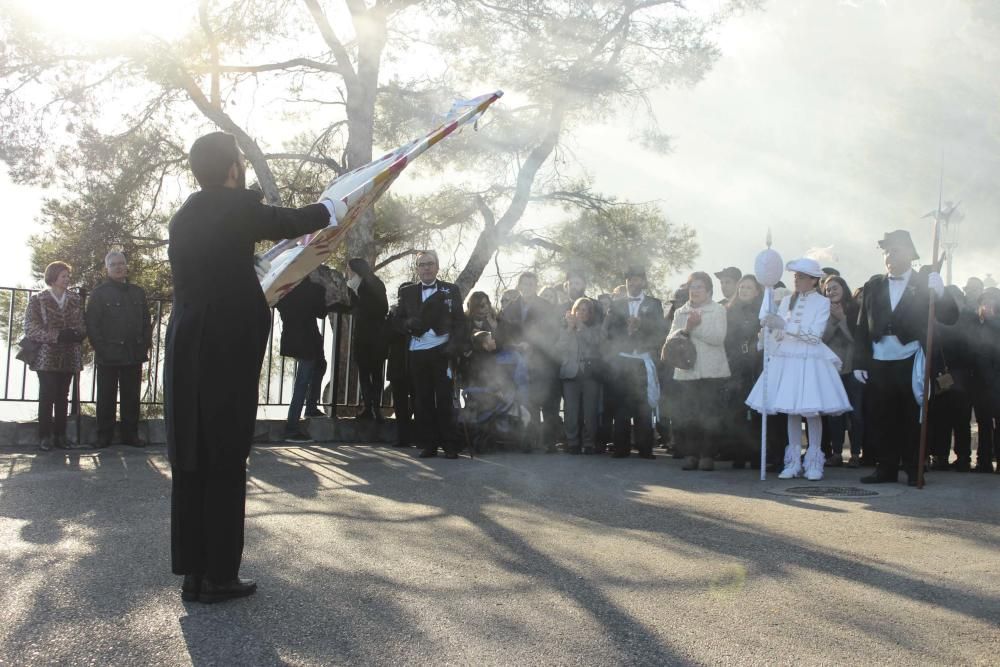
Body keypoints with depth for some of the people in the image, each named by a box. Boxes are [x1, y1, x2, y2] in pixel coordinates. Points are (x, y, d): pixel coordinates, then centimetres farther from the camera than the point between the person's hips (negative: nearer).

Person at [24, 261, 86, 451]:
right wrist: (57, 336, -20)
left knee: (63, 396, 5)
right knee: (47, 396, -4)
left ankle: (60, 435, 11)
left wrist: (78, 334, -13)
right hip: (46, 357, -3)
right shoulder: (37, 299, 0)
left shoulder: (75, 300, 11)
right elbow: (30, 328, -8)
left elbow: (83, 325, 11)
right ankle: (45, 437, 3)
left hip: (69, 358, 3)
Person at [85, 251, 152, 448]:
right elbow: (92, 324, -3)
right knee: (106, 397, 2)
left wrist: (145, 344, 4)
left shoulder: (138, 292, 14)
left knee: (131, 397, 7)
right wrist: (100, 349, -11)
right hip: (108, 356, -3)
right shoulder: (99, 293, 2)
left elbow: (146, 321, 15)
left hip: (134, 355, 4)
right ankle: (104, 436, 9)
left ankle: (130, 434, 13)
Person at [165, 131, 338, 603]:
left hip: (187, 352, 7)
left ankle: (193, 572, 15)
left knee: (192, 466, 9)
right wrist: (329, 208, 24)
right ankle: (218, 577, 4)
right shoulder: (236, 206, -8)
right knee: (225, 467, -1)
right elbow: (289, 222, 4)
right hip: (226, 353, -7)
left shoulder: (184, 216, 13)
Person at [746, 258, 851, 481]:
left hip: (810, 360, -4)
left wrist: (784, 325, -16)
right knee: (791, 411, 6)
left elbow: (815, 334, -11)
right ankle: (794, 462, 13)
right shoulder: (787, 300, 12)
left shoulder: (822, 302, -1)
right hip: (786, 359, 4)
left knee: (811, 411, -4)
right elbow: (777, 333, 13)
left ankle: (813, 462, 5)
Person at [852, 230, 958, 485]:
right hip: (879, 365, 2)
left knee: (912, 419, 2)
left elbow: (950, 318, -3)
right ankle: (886, 468, 12)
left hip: (912, 364, -2)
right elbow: (862, 328, 8)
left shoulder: (926, 283, 4)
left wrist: (939, 292, -20)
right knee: (883, 419, 4)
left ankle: (913, 470, 11)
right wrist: (859, 363, 3)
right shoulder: (873, 286, 10)